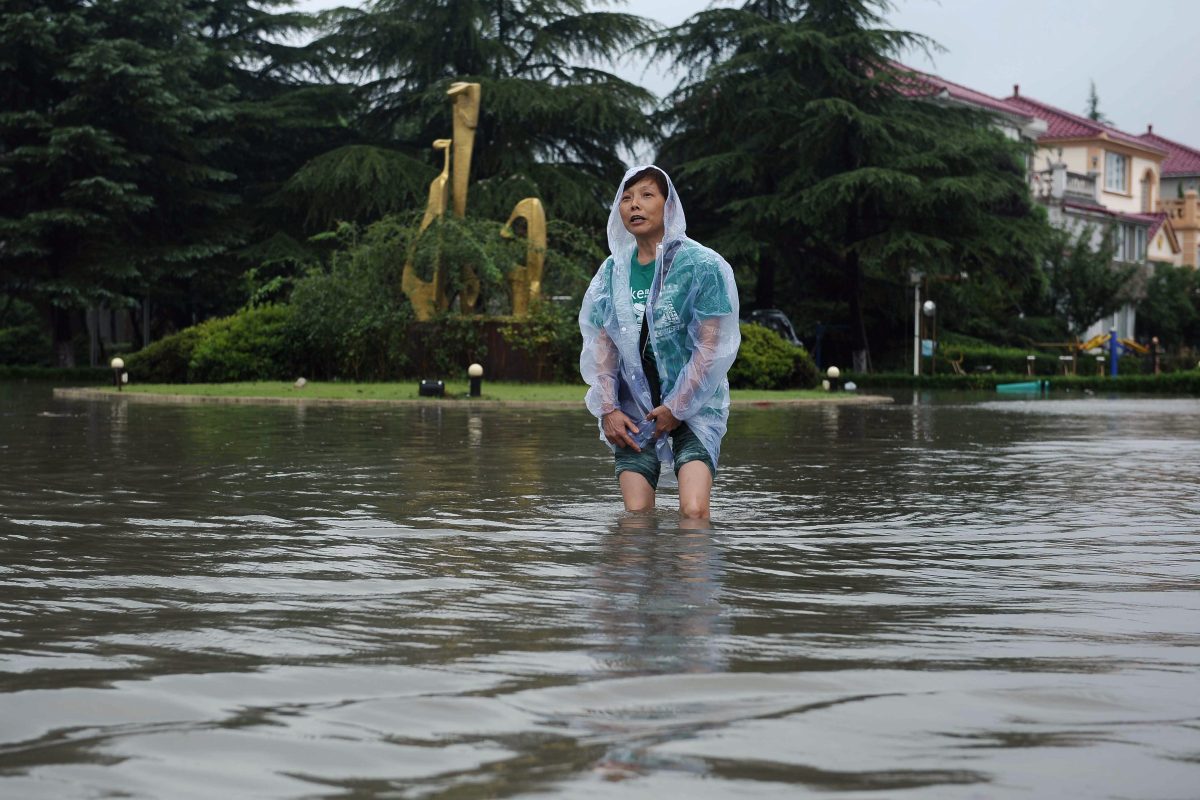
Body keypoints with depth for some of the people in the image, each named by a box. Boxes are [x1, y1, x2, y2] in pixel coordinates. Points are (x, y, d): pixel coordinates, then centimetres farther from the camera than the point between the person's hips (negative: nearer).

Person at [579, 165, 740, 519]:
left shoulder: (702, 265, -8)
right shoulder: (612, 271, 6)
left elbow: (712, 347, -10)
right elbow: (601, 346, 7)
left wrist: (676, 408, -11)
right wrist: (608, 409, -4)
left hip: (694, 406, -4)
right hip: (633, 408, 4)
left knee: (693, 510, -19)